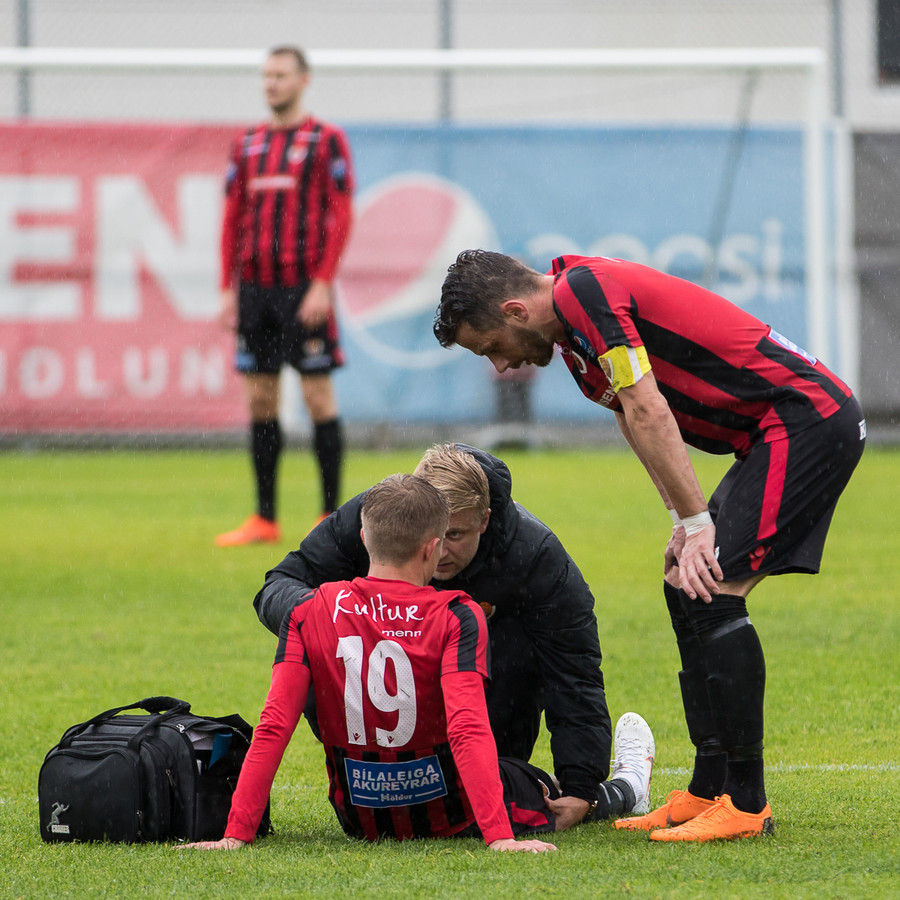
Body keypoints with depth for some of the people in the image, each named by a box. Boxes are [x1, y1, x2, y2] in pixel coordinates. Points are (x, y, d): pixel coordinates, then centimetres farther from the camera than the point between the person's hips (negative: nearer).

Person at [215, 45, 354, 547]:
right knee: (260, 401, 6)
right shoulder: (248, 145, 14)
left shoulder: (327, 141, -1)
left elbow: (341, 217, -6)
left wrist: (322, 284, -14)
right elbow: (234, 219, 15)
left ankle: (331, 518, 0)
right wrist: (229, 289, 8)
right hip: (256, 289, 5)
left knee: (318, 397, -4)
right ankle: (265, 520, 11)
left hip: (304, 290, -5)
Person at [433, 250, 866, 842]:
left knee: (712, 590, -15)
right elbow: (638, 422, 17)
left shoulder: (584, 289, -15)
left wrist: (697, 522, -17)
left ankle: (746, 802, -12)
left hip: (808, 418, -11)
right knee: (687, 587, 11)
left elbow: (647, 411, -19)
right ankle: (710, 789, 14)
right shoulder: (574, 333, 17)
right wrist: (687, 521, 4)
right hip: (782, 431, 11)